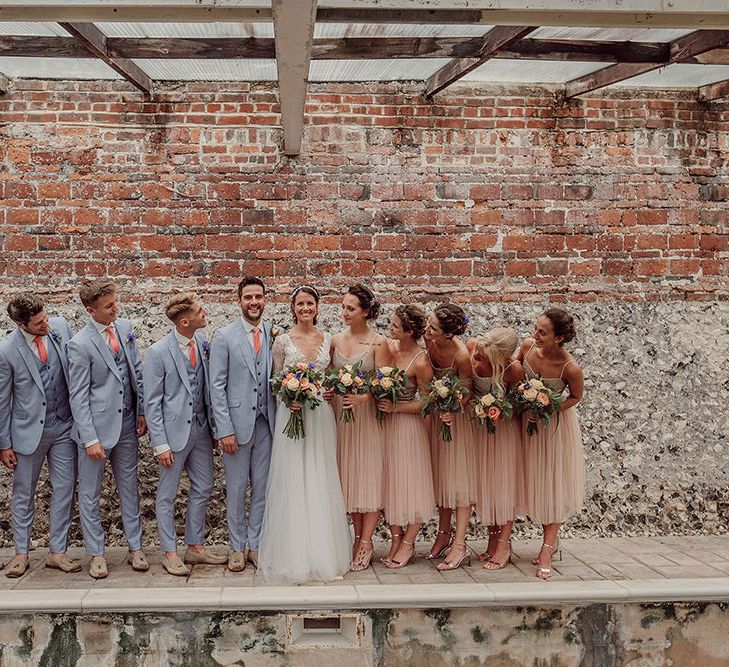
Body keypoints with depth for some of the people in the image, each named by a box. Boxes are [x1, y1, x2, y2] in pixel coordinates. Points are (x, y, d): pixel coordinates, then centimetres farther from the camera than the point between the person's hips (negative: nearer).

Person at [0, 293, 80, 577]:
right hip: (29, 429, -3)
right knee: (23, 493, 11)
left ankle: (57, 552, 18)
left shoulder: (60, 326, -8)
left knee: (64, 489, 6)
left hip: (64, 425, 3)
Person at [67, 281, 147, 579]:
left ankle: (135, 547, 26)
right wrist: (90, 439, -15)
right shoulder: (80, 344, -15)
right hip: (96, 426, -5)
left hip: (127, 424, 5)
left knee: (129, 487, 14)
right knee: (90, 494, 7)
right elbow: (78, 397, -13)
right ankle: (96, 554, 21)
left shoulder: (125, 327, 2)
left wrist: (142, 412, 7)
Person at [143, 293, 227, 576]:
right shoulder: (158, 353, -15)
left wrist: (213, 425, 9)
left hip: (201, 428, 6)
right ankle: (169, 553, 21)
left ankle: (195, 546, 29)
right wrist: (160, 444, -14)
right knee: (167, 495, 7)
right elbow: (151, 403, -12)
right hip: (174, 431, -6)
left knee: (203, 488, 14)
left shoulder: (202, 340, 1)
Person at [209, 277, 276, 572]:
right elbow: (217, 386, -6)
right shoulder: (225, 336, -4)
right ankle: (237, 546, 22)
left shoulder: (275, 334, 5)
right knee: (236, 488, 7)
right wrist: (225, 430, -11)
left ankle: (255, 543, 23)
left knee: (262, 487, 9)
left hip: (265, 422, 3)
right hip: (237, 422, -3)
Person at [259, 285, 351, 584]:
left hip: (321, 416, 3)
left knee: (321, 482, 5)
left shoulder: (328, 340, 8)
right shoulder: (283, 341, 0)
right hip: (292, 414, -2)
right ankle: (294, 556, 8)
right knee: (292, 482, -1)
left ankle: (323, 553, 16)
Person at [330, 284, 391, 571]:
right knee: (348, 476, 9)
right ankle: (358, 538, 20)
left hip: (368, 415, -4)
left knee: (369, 475, 1)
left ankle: (366, 542, 9)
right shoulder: (336, 340, 6)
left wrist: (362, 397, -25)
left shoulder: (378, 342, -7)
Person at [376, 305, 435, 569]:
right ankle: (396, 539, 24)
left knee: (410, 482, 5)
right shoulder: (389, 347, -1)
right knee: (388, 481, 12)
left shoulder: (420, 362, -19)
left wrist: (395, 407, -16)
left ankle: (408, 544, 18)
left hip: (408, 425, -6)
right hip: (385, 424, 7)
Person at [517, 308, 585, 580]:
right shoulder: (528, 345, -20)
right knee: (536, 480, 13)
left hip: (555, 423, -4)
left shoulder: (570, 368, -31)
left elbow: (576, 396, -11)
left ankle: (547, 549, 13)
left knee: (554, 482, 5)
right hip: (529, 420, 5)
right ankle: (552, 541, 29)